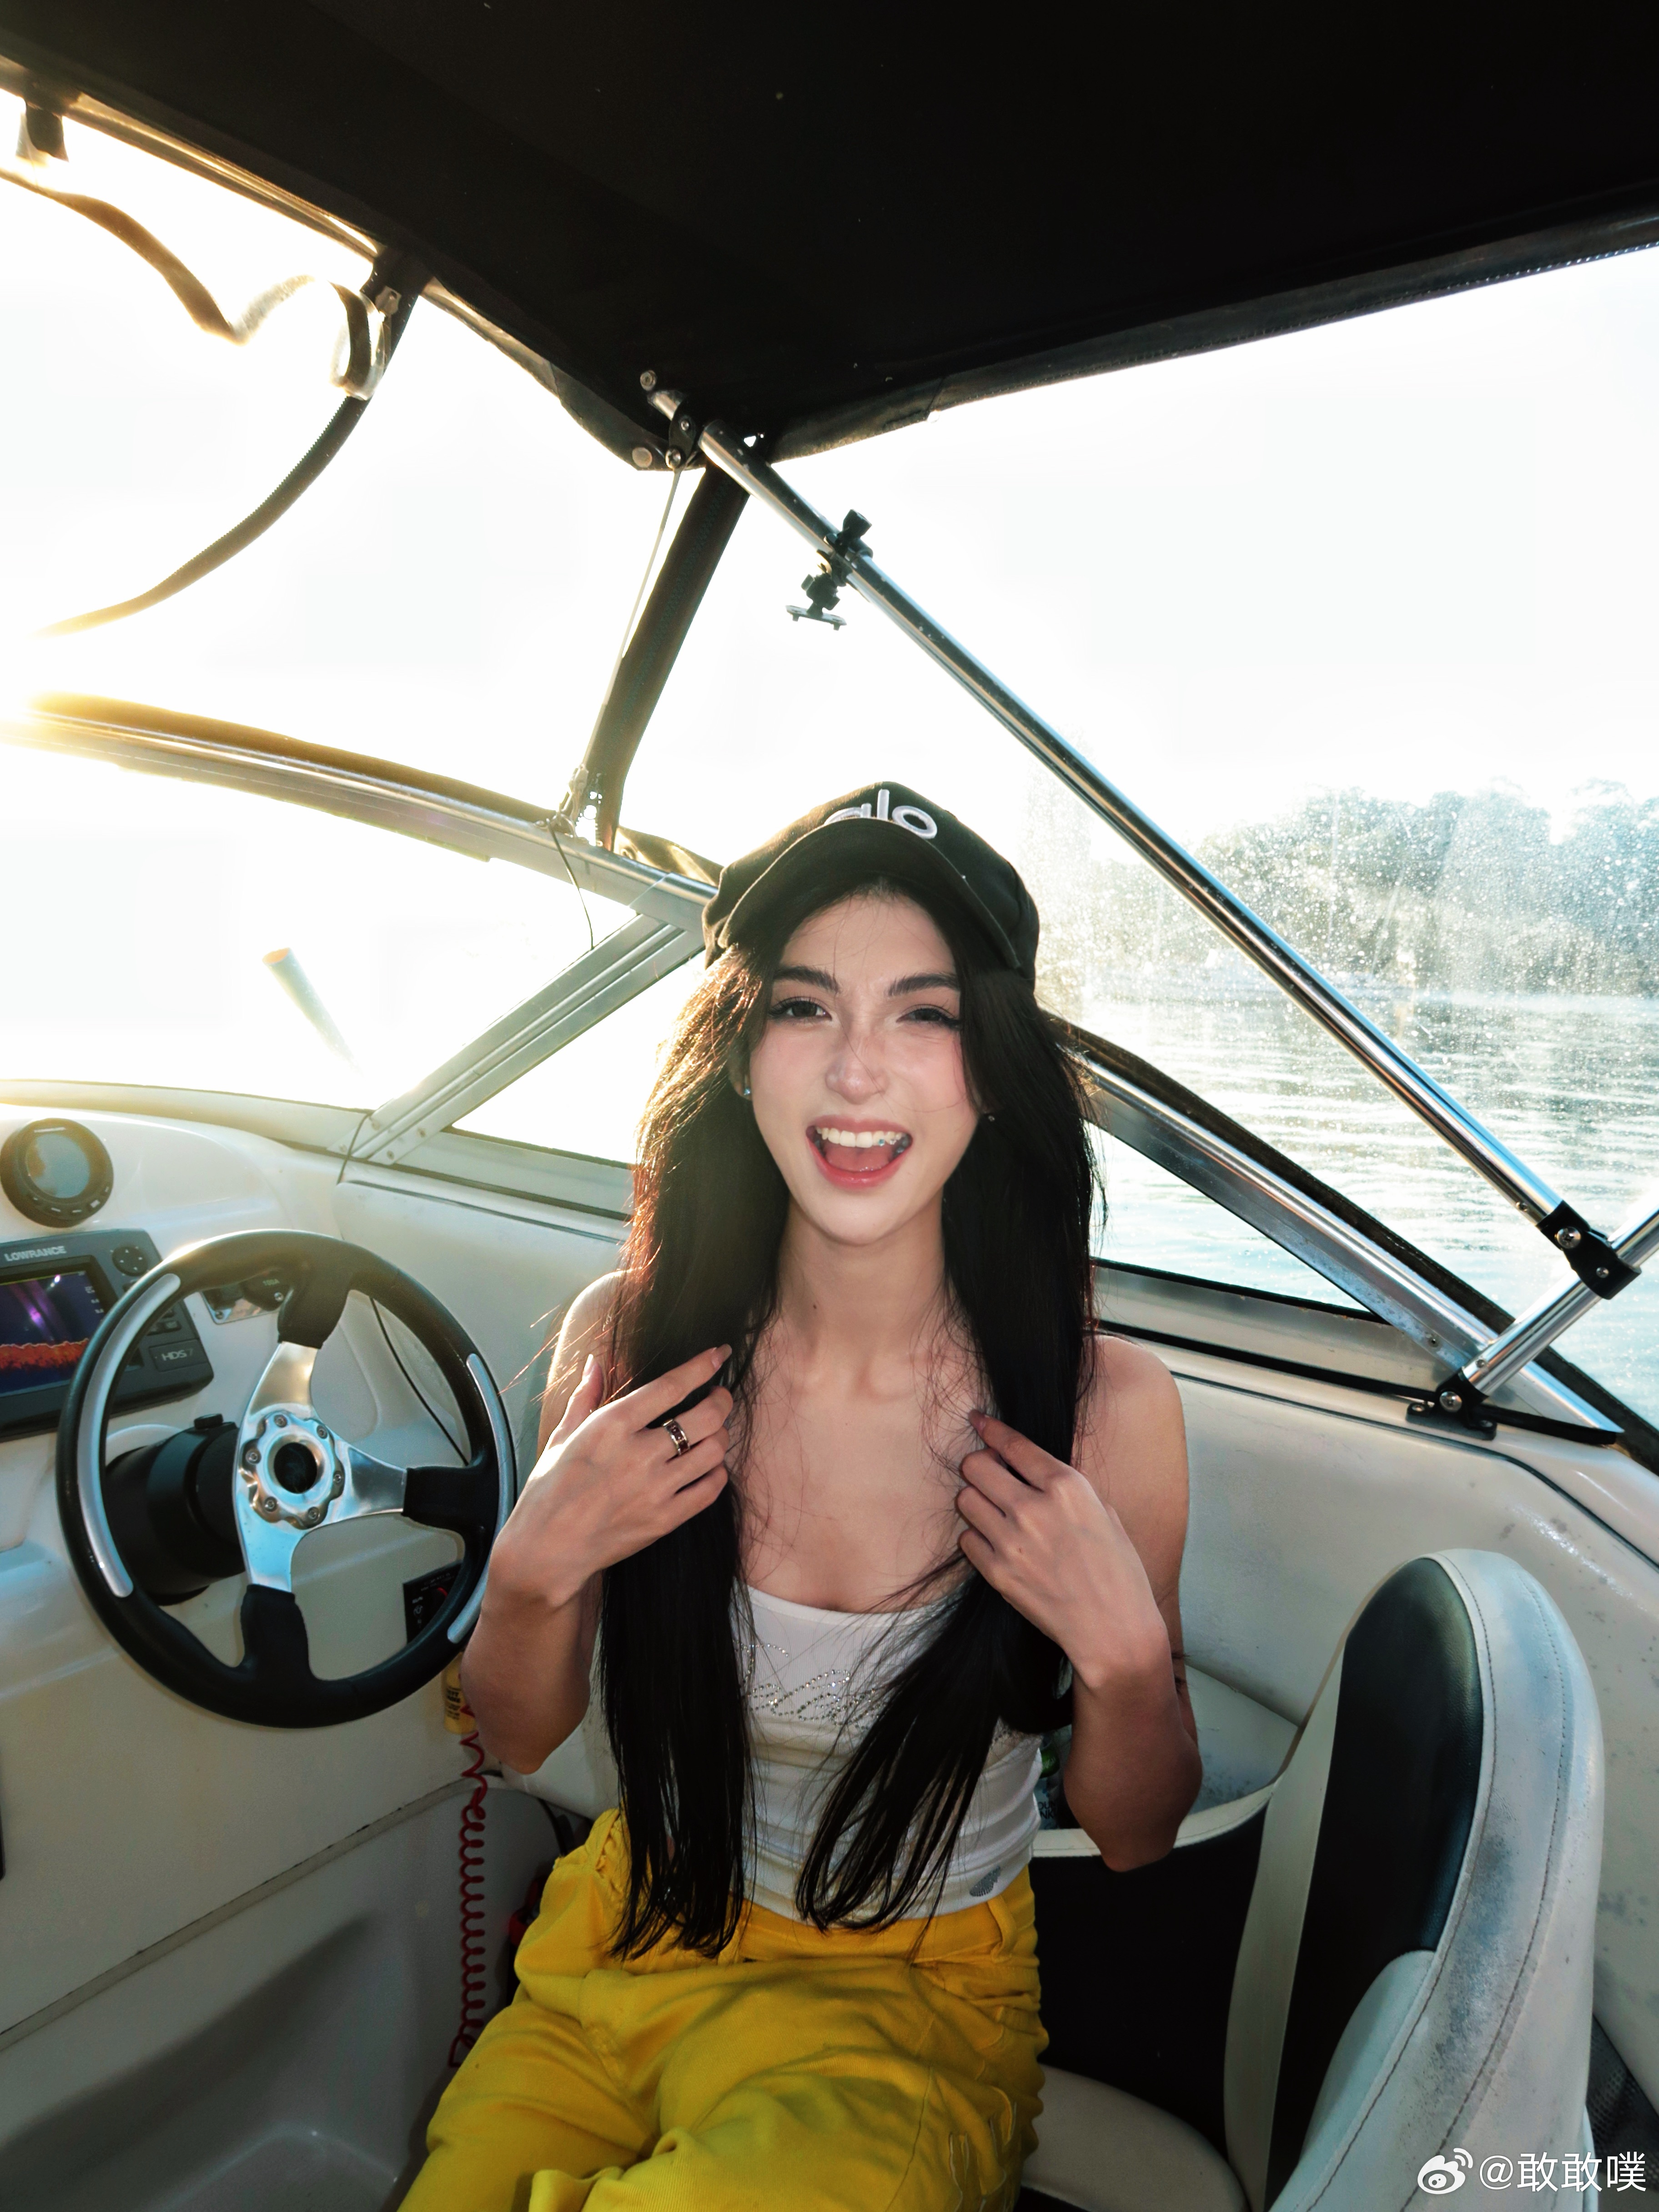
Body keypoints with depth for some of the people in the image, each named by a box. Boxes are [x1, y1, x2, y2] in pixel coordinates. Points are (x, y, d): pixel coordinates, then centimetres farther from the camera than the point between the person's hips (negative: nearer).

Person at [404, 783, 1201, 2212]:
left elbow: (1134, 1834, -5)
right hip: (629, 1946, 2)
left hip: (918, 2000, -1)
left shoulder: (1107, 1407, -19)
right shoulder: (632, 1343, -14)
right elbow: (521, 1737, -1)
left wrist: (1124, 1649, -25)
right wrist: (535, 1569, -21)